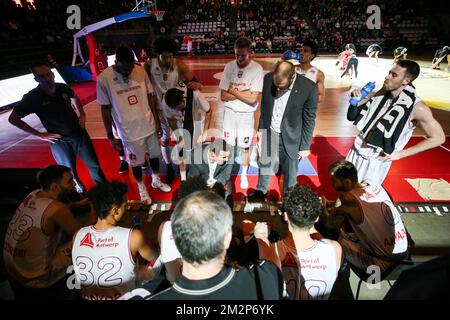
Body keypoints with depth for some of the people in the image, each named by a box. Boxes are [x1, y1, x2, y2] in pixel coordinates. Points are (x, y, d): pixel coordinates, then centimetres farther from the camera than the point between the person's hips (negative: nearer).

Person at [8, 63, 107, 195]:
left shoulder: (62, 87, -7)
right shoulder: (32, 97, -16)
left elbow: (75, 97, 18)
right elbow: (13, 118, -5)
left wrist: (82, 114, 5)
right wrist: (40, 134, -10)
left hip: (79, 133, 3)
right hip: (59, 141, -2)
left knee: (94, 166, 11)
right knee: (70, 174, 9)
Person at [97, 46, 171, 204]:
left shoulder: (141, 71, -6)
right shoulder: (104, 78, -15)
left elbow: (150, 97, 3)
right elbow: (105, 109, -9)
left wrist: (157, 121, 5)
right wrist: (110, 136, -7)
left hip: (149, 124, 4)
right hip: (129, 130, -3)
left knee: (154, 154, 19)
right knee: (136, 161, 13)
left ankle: (156, 180, 44)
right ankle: (142, 188, 37)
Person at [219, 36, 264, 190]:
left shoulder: (257, 69, -15)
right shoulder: (229, 66, -6)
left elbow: (252, 98, -22)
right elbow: (223, 96, -8)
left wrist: (233, 91, -14)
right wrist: (243, 93, -17)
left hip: (246, 114, -2)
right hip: (230, 112, 3)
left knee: (245, 147, 12)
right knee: (228, 144, 14)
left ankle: (244, 175, 33)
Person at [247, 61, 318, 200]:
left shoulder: (309, 88, -22)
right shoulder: (268, 78, -12)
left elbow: (309, 120, -12)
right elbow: (264, 107, 3)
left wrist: (305, 146, -8)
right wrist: (261, 128, 9)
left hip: (290, 137, -3)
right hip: (269, 133, 3)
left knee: (290, 172, 14)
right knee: (264, 164, 23)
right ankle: (261, 191, 48)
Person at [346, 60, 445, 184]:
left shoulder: (417, 108, -21)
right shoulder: (383, 92, -5)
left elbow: (438, 137, -11)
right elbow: (355, 114, 9)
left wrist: (400, 154, -12)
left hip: (376, 159, -5)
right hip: (357, 148, 5)